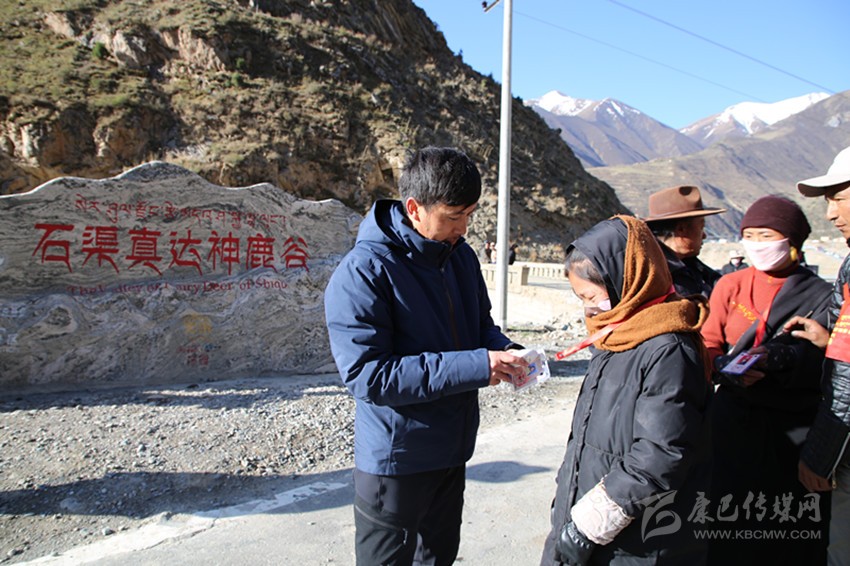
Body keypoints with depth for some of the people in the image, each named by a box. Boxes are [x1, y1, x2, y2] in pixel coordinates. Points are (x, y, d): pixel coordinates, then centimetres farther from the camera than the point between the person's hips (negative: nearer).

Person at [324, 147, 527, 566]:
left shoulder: (460, 254, 1)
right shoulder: (362, 273, -22)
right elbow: (365, 374, -27)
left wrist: (505, 350, -10)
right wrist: (473, 367, -30)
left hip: (453, 449, 7)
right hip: (396, 459, -7)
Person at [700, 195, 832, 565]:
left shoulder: (818, 294, 1)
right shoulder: (730, 285, 6)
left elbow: (823, 360, -8)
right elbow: (708, 346, 3)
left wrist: (779, 358, -25)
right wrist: (730, 370, -16)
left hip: (794, 429, -1)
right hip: (735, 423, 1)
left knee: (791, 531, 6)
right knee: (730, 517, 5)